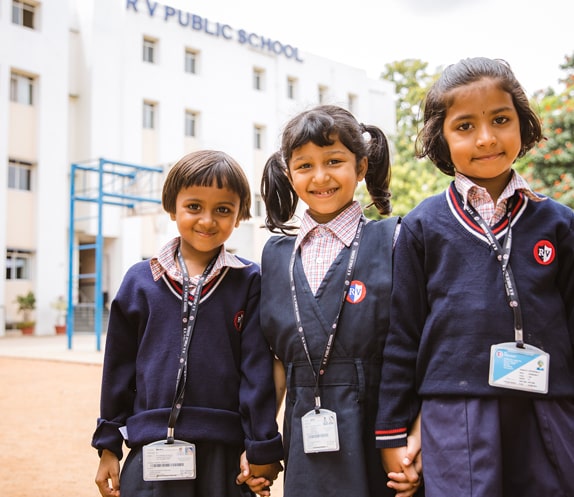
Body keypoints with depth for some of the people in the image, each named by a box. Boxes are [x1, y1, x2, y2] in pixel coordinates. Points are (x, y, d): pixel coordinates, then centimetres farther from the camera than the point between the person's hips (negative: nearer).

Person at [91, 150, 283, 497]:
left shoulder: (249, 281, -2)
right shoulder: (141, 280, 3)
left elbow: (258, 368, -3)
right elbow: (119, 366, 8)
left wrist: (263, 449, -3)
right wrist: (108, 445, 10)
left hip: (225, 453, -1)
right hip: (152, 452, 1)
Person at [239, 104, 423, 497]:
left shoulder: (393, 241, -4)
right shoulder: (276, 253, 9)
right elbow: (278, 354, 13)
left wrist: (418, 438, -14)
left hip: (377, 442, -3)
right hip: (305, 450, 4)